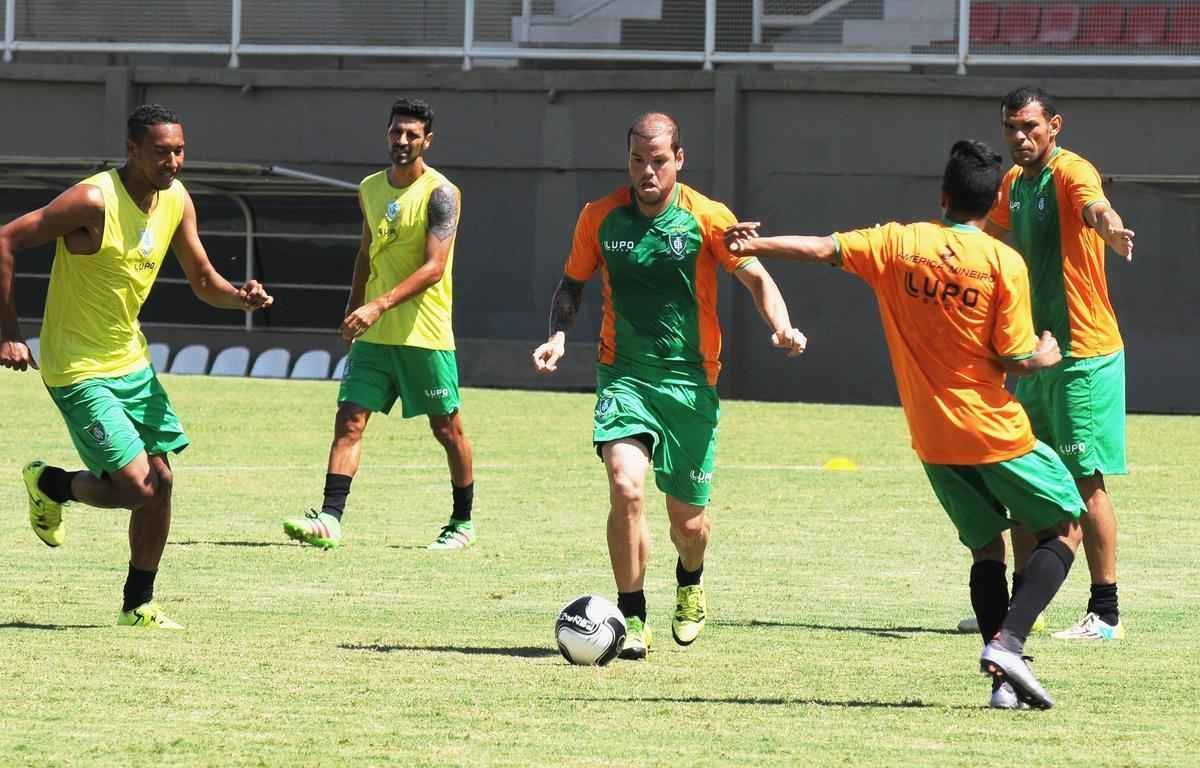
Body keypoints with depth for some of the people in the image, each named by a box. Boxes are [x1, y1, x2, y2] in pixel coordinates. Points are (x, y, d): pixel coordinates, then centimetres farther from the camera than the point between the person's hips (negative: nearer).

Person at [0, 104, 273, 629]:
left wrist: (240, 296, -13)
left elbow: (204, 282, 11)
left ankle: (138, 604, 19)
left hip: (131, 362, 8)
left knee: (160, 481, 4)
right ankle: (50, 485, 16)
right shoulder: (95, 200, -23)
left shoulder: (176, 200, 1)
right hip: (79, 370, -8)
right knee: (138, 488, -13)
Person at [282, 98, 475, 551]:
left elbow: (434, 267, -20)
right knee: (349, 420, -7)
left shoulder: (440, 194, -11)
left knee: (447, 428, 5)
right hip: (374, 334, 6)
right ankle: (330, 519, -13)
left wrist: (380, 305, -27)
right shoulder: (370, 190, 10)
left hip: (426, 334, -6)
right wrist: (353, 312, 20)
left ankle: (463, 523, 20)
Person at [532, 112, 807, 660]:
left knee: (687, 520, 6)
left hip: (690, 382, 0)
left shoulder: (707, 219, -5)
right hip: (624, 374, 0)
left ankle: (690, 585, 43)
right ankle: (632, 619, -11)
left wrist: (781, 326, -21)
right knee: (626, 486, -23)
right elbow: (573, 283, 14)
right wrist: (558, 336, -5)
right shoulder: (600, 218, 1)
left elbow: (755, 277, -2)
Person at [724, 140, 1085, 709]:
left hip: (934, 440, 4)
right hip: (997, 432, -4)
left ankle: (1005, 681, 4)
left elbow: (823, 249, -1)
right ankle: (1007, 641, -12)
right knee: (1065, 530, 9)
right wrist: (1045, 358, 9)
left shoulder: (900, 244, -1)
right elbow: (1014, 359, -12)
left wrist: (754, 244, 10)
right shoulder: (1004, 263, -11)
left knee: (987, 549, 16)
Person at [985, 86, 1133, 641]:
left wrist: (1108, 224, -62)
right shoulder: (1014, 182, 10)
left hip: (1083, 353, -8)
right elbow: (988, 234, 32)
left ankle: (1105, 614, -4)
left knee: (1084, 479, -7)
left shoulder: (1071, 173, -15)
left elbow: (1094, 205, -40)